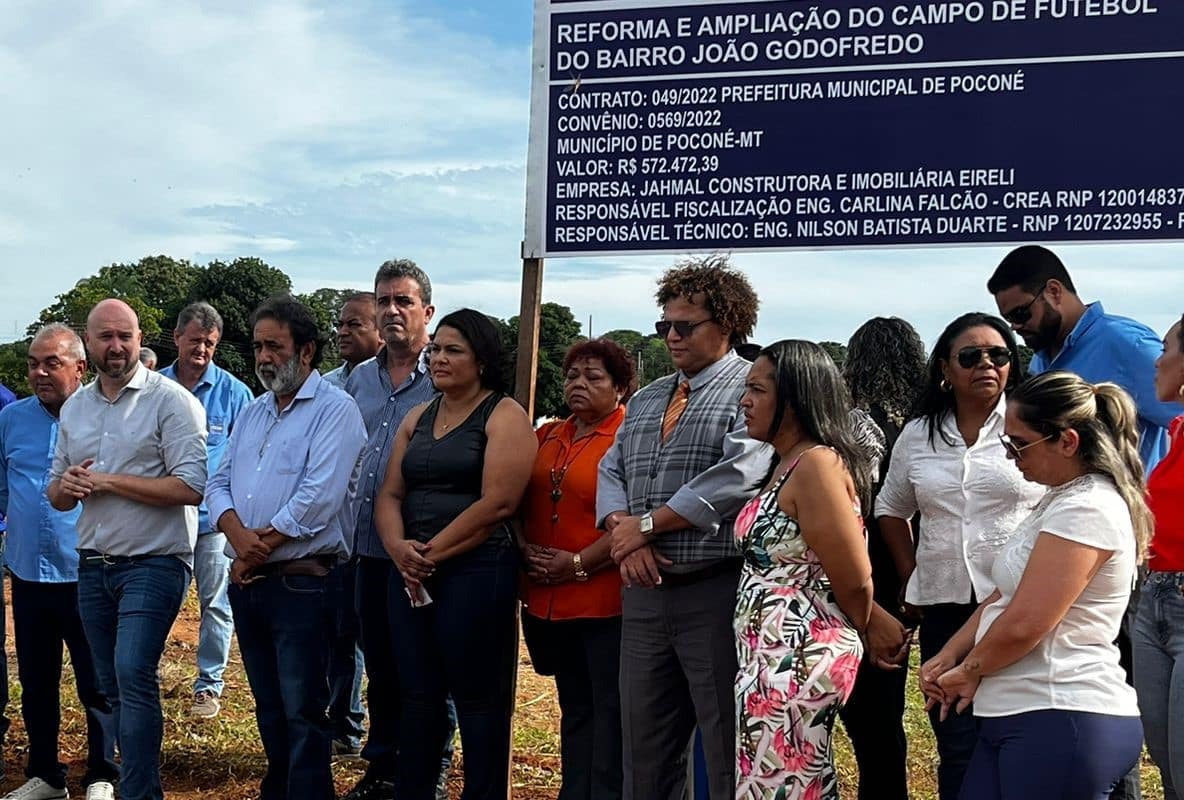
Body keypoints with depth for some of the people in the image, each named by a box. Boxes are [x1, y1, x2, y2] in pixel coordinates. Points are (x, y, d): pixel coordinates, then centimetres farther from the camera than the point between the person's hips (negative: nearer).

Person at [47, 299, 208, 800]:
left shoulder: (171, 400, -8)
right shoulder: (74, 407, 12)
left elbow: (191, 488, -17)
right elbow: (56, 495, 16)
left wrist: (107, 481, -16)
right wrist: (66, 486, -8)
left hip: (153, 563, -7)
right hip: (92, 565, 7)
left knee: (133, 675, -17)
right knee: (112, 685, 12)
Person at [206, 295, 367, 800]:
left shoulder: (334, 410, -8)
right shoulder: (253, 412, 16)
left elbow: (320, 497, -18)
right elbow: (219, 483, 11)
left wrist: (262, 547, -11)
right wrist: (239, 536, -10)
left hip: (301, 582, -7)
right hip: (247, 583, 7)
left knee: (302, 711, -3)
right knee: (268, 705, 16)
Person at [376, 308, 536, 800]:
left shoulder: (504, 416, -4)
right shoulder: (417, 418, 17)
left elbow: (496, 504, -14)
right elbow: (389, 494, 11)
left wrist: (434, 552, -11)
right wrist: (399, 547, -9)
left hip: (476, 570, -6)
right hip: (411, 574, 6)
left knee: (478, 698, 0)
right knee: (418, 694, 10)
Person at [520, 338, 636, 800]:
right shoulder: (546, 437, 14)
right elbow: (521, 505, 19)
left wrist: (579, 564, -17)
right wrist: (524, 549, 1)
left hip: (606, 600, -7)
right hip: (548, 601, 7)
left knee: (610, 713, 1)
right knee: (574, 709, 17)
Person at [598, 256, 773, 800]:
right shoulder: (646, 400, 19)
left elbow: (736, 478, -19)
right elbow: (611, 472, 13)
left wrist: (647, 523, -12)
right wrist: (623, 532, -9)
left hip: (717, 592, -7)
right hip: (645, 590, 7)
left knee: (729, 754, 2)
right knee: (643, 754, 15)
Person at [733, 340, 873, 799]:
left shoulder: (816, 464, -17)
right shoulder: (786, 464, 14)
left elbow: (855, 582, -15)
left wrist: (861, 634, 1)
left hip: (795, 659, -10)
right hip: (775, 658, 10)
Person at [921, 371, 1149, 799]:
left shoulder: (1085, 509, -16)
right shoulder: (1061, 500, 18)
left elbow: (1024, 624, -21)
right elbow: (1004, 595, 19)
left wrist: (969, 671, -4)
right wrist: (949, 656, 8)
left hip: (1061, 722, -10)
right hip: (1020, 716, 10)